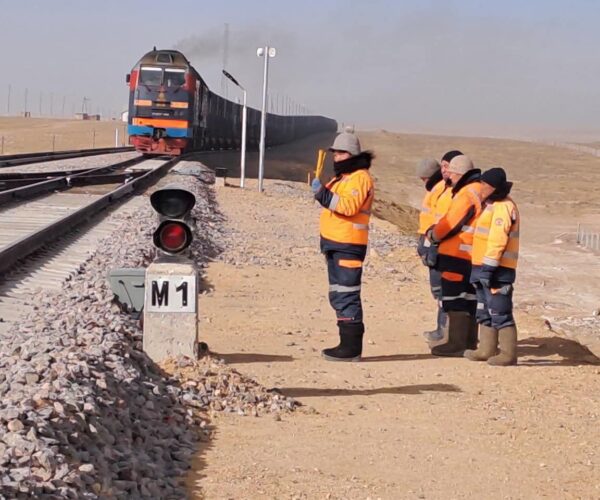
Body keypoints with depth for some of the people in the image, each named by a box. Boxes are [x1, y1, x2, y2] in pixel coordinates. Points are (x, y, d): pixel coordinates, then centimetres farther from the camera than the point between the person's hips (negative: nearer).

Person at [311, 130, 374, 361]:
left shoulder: (360, 178, -10)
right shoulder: (342, 177, 21)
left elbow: (348, 206, -25)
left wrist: (322, 193, -26)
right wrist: (321, 191, 7)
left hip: (348, 246, -10)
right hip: (334, 244, 10)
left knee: (346, 296, -11)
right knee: (338, 296, 13)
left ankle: (352, 348, -10)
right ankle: (347, 343, 19)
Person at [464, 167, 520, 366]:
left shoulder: (503, 207, -15)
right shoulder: (492, 205, 17)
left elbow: (498, 240, -22)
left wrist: (488, 266, -25)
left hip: (497, 270, -11)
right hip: (485, 268, 11)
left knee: (500, 312, -8)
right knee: (485, 312, 15)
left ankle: (508, 353, -5)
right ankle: (486, 349, 22)